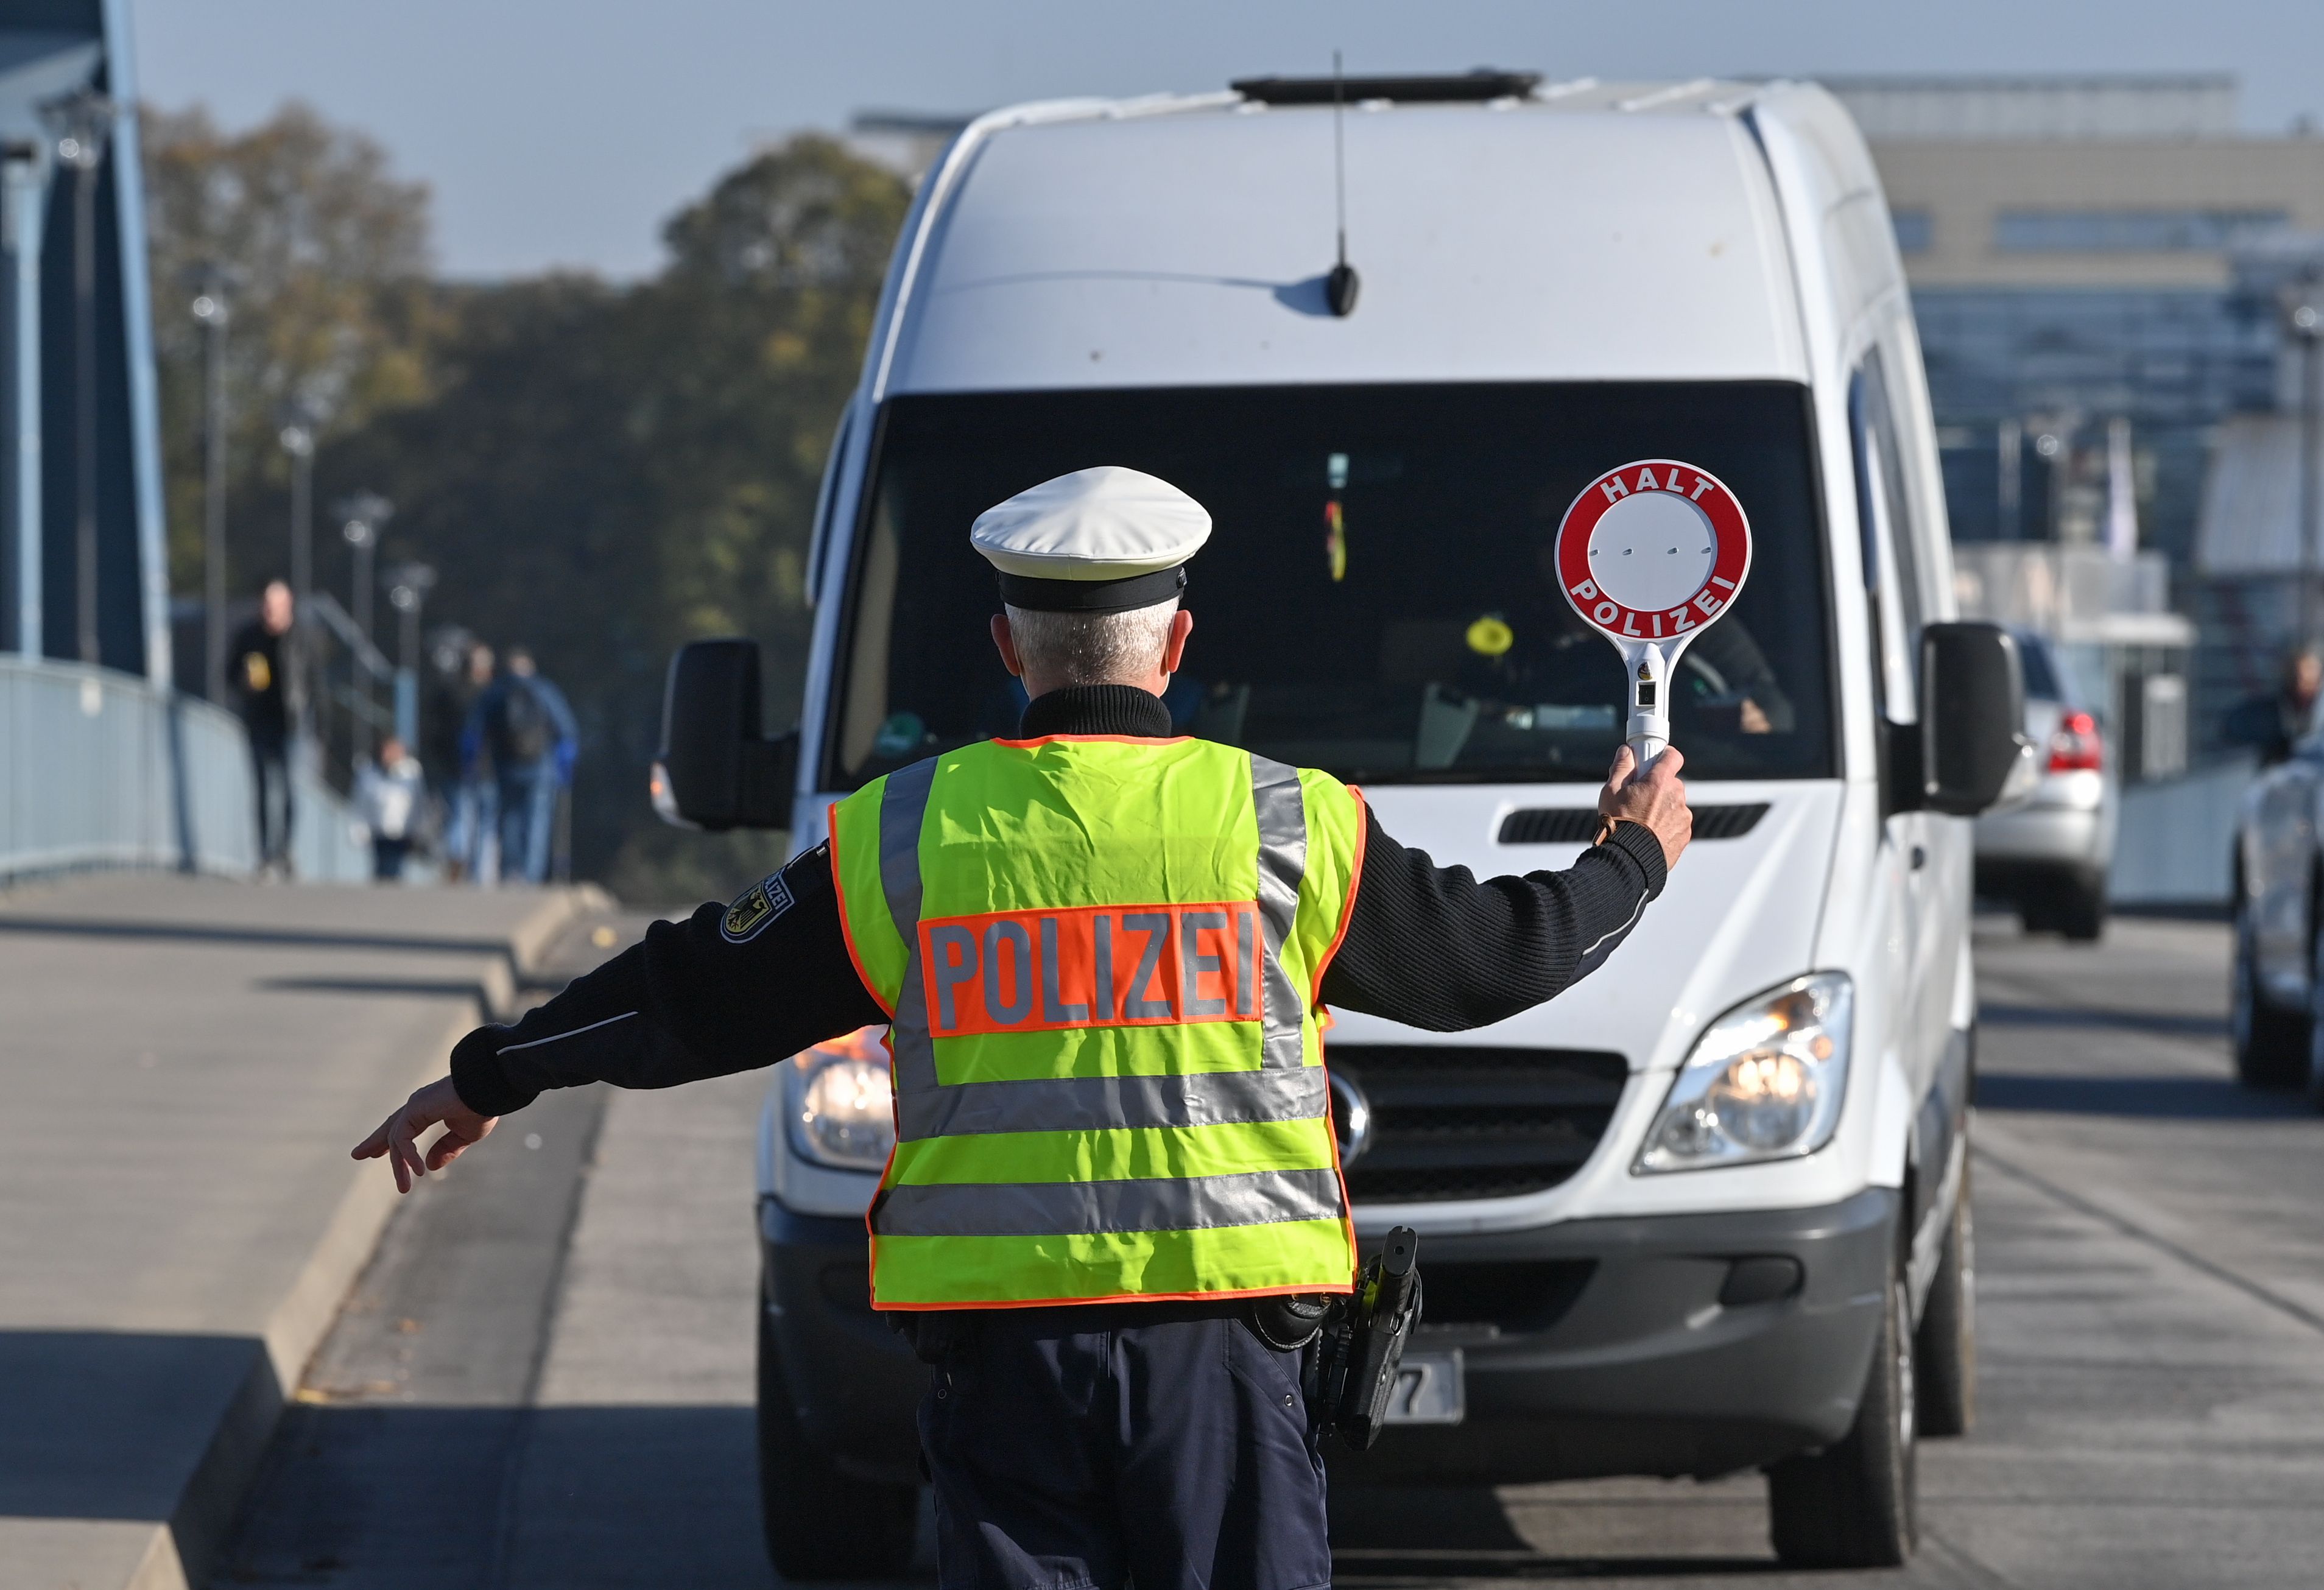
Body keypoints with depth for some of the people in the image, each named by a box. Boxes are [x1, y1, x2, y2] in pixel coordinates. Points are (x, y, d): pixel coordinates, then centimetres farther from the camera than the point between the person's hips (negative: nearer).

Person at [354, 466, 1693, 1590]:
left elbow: (696, 996, 11)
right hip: (1221, 1341, -1)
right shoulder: (1293, 824, 2)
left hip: (1002, 1351, 1)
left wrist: (489, 1076, 26)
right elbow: (1491, 954, 15)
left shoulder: (905, 835, 3)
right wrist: (1636, 861, 36)